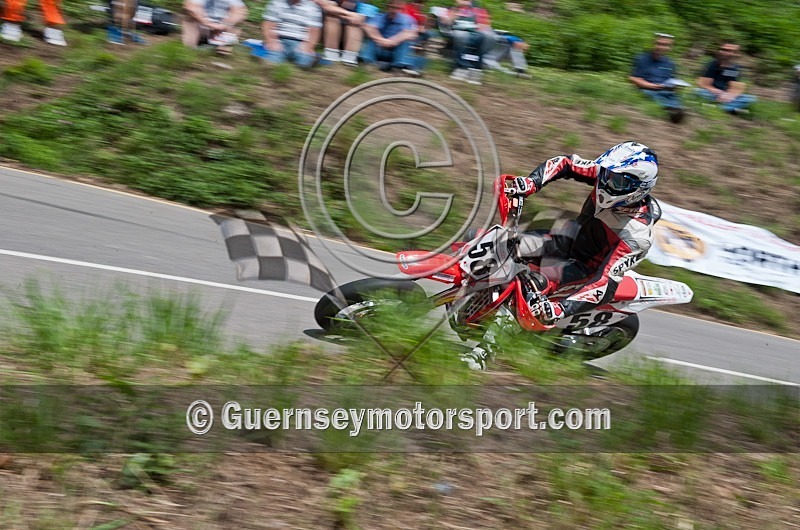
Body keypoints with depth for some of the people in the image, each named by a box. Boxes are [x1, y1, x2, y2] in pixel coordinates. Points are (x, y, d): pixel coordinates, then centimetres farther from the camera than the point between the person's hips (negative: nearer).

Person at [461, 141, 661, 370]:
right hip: (570, 238, 7)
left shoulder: (636, 236, -33)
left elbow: (606, 284, -38)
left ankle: (487, 349, -22)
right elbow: (565, 163, -5)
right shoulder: (611, 174, -16)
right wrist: (530, 183, -23)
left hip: (587, 268, -7)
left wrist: (560, 309, -48)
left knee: (522, 281, -29)